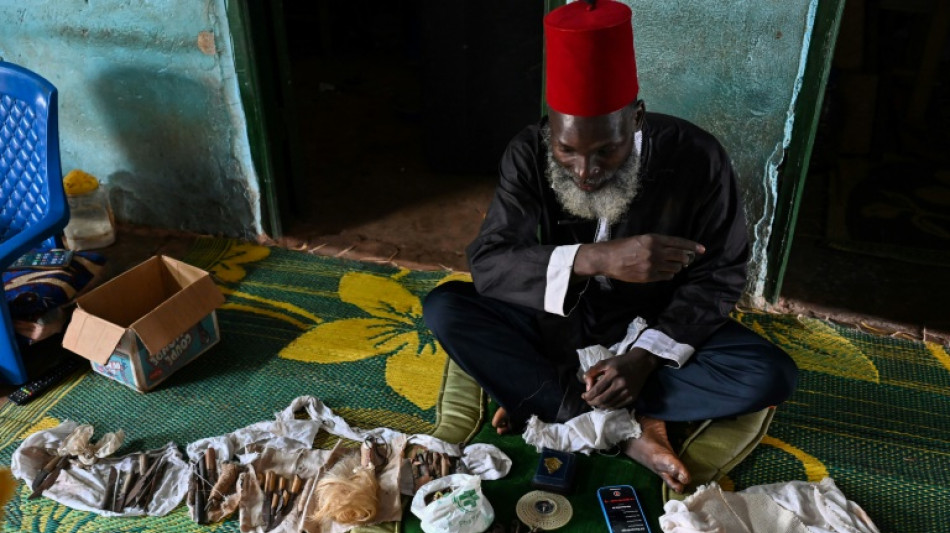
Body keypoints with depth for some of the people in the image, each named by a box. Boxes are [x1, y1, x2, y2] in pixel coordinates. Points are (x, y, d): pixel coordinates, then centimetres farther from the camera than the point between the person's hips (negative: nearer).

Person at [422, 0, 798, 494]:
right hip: (555, 323, 0)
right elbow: (487, 265, -27)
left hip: (653, 328, 0)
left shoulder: (696, 158, -21)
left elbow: (717, 275, -12)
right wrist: (593, 259, -44)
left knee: (771, 376, -24)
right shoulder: (529, 154, -20)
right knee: (443, 308, -24)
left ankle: (544, 403, -20)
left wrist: (645, 356, -24)